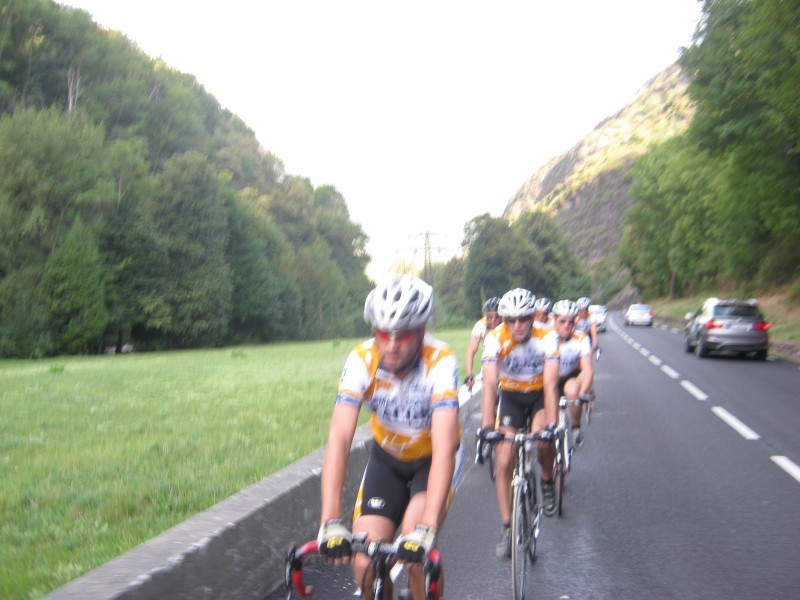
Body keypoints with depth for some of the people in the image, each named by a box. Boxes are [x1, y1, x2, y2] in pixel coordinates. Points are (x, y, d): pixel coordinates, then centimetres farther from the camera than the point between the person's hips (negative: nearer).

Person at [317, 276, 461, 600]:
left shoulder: (440, 362, -32)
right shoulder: (361, 361, -26)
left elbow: (444, 448, -40)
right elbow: (339, 438, -34)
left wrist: (425, 529, -51)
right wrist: (330, 523, -44)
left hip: (432, 459, -2)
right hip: (387, 458, 2)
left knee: (415, 546, -27)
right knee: (366, 564, -12)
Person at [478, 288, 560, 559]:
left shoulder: (546, 339, -25)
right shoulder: (495, 339, -24)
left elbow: (550, 385, -32)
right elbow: (489, 384, -31)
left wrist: (551, 424, -44)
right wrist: (486, 426, -42)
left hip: (539, 395, -1)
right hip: (511, 397, 1)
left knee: (542, 440, -30)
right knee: (504, 462, -8)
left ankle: (547, 481, 3)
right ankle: (507, 527, 4)